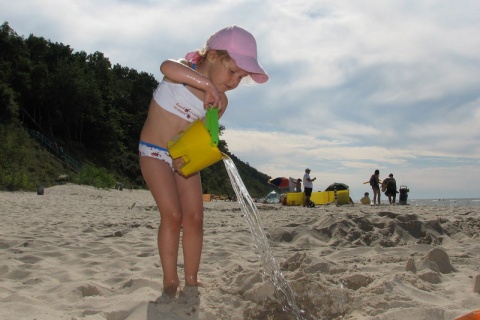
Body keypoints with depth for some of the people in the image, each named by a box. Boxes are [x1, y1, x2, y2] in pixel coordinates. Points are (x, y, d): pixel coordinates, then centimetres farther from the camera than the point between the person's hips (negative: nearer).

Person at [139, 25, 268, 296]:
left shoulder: (220, 102, -3)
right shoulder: (184, 69, -16)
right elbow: (167, 67, -41)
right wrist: (208, 85, -46)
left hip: (183, 157, 5)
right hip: (154, 152, -5)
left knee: (195, 217, -2)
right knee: (173, 215, -15)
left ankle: (192, 281, 7)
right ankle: (171, 281, -4)